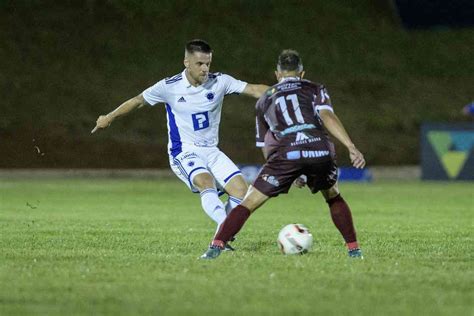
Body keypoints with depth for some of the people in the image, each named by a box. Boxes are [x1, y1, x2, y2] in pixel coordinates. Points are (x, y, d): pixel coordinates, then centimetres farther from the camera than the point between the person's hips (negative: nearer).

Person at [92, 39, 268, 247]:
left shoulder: (219, 82, -4)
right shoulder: (169, 87, -9)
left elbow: (254, 90, -10)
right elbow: (138, 101, 6)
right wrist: (109, 118, 17)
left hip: (211, 151, 4)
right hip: (184, 152, -4)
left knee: (240, 189, -13)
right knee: (206, 183, -33)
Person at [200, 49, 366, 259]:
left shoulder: (264, 100, 31)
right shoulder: (315, 90, 24)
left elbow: (265, 146, 32)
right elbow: (327, 116, 3)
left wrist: (292, 175, 40)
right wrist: (351, 147, -6)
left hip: (286, 154, -1)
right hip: (320, 151, 1)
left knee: (249, 202, 7)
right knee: (333, 197, 28)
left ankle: (216, 247, -3)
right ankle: (353, 249, 24)